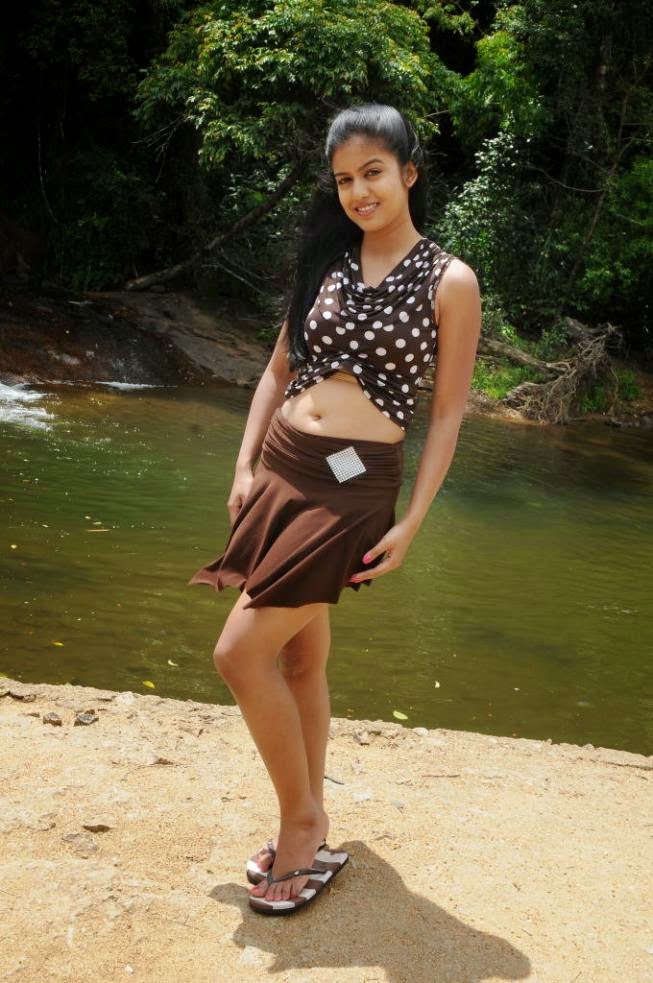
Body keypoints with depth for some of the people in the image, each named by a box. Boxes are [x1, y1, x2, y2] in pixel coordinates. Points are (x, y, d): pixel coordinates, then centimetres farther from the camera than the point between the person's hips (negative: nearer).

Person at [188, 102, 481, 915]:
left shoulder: (449, 282, -4)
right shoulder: (327, 261, 10)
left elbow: (448, 411, -3)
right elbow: (280, 368, 14)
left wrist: (411, 523, -8)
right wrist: (245, 467, 5)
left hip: (355, 487, -5)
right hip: (280, 470, 6)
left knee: (241, 653, -10)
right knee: (301, 658, 12)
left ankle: (300, 825, 10)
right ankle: (309, 833, 28)